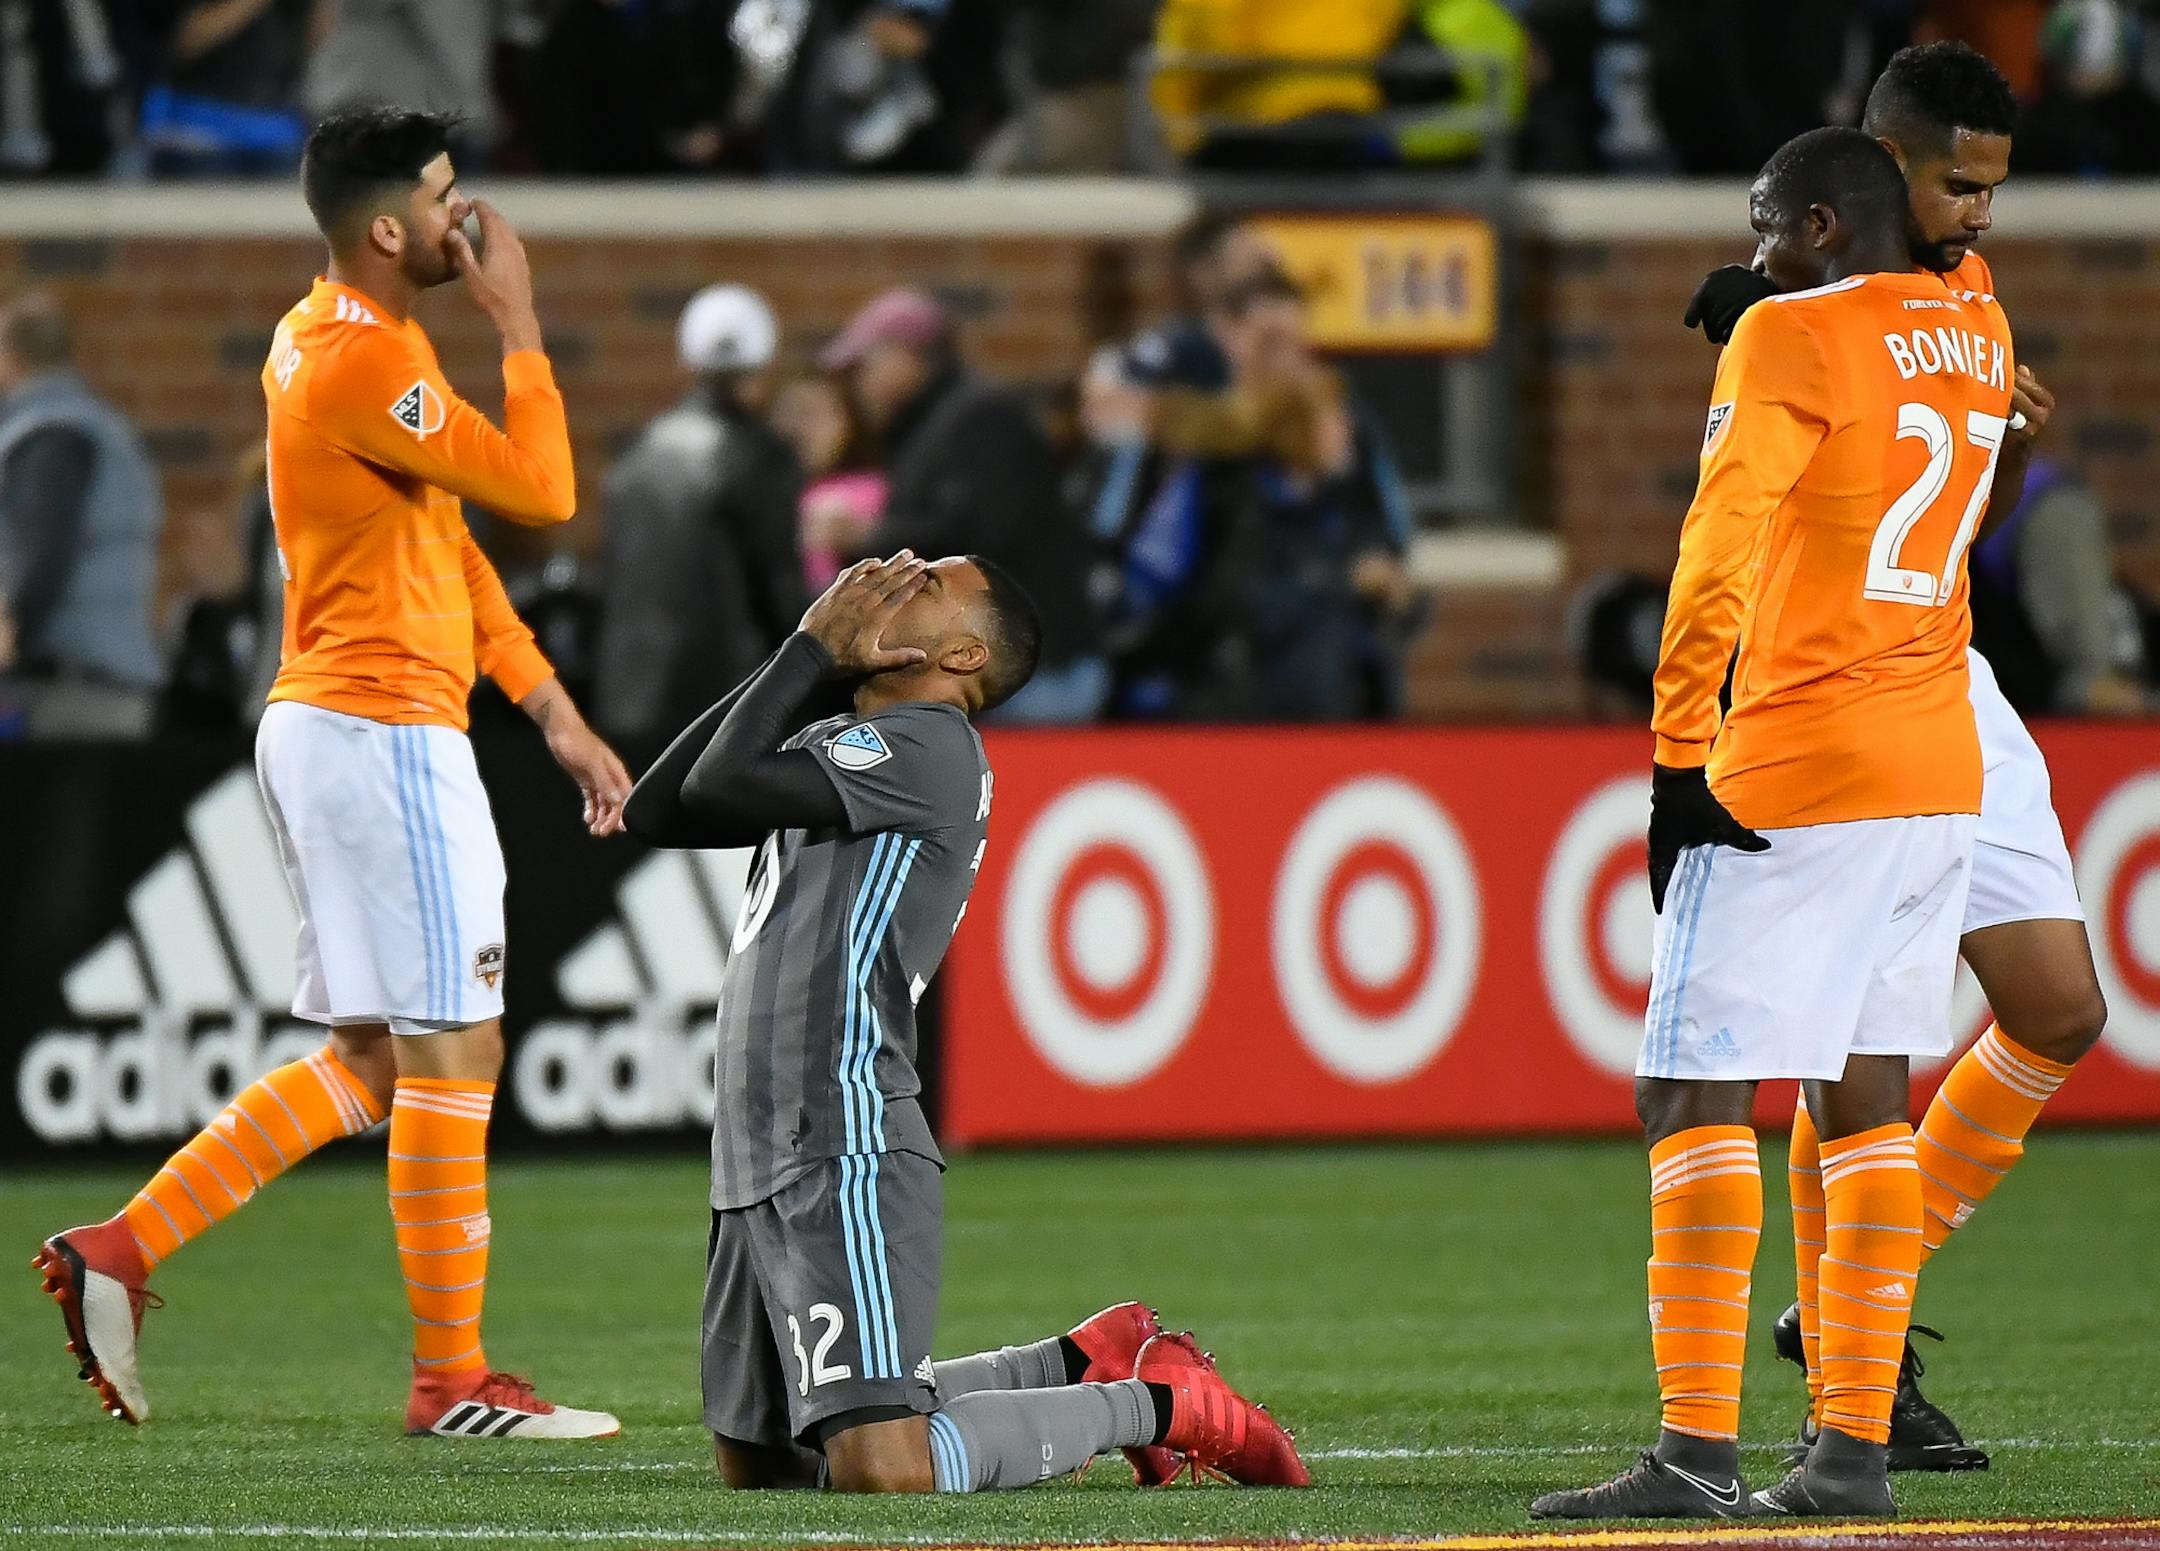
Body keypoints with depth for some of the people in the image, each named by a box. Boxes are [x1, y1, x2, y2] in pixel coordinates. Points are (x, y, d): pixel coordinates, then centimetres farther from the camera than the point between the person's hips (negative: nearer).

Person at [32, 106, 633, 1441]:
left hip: (327, 725, 10)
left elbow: (445, 542, 19)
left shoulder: (333, 340, 14)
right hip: (383, 731, -10)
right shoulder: (362, 363, -18)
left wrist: (553, 708, 18)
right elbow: (542, 490, -19)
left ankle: (122, 1250, 11)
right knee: (452, 1051, -4)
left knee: (374, 1058, 14)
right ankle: (452, 1380, 0)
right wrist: (518, 321, -9)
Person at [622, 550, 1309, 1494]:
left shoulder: (927, 745, -11)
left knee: (880, 1466, -20)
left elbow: (721, 786, -19)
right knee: (755, 1462, 17)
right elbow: (654, 813, 17)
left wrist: (814, 645, -5)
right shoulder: (837, 746, 20)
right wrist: (807, 662, 14)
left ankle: (1154, 1404, 1)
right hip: (759, 1158, 10)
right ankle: (1081, 1365, 25)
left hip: (845, 1156, -10)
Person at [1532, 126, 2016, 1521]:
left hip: (1793, 775, -8)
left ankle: (1700, 1453, -14)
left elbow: (1719, 550, -17)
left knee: (1694, 1096, -7)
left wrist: (1680, 755, -18)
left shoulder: (1791, 338, -9)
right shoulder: (1977, 338, 12)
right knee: (1869, 1096, 11)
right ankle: (1856, 1447, 7)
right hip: (1940, 771, 8)